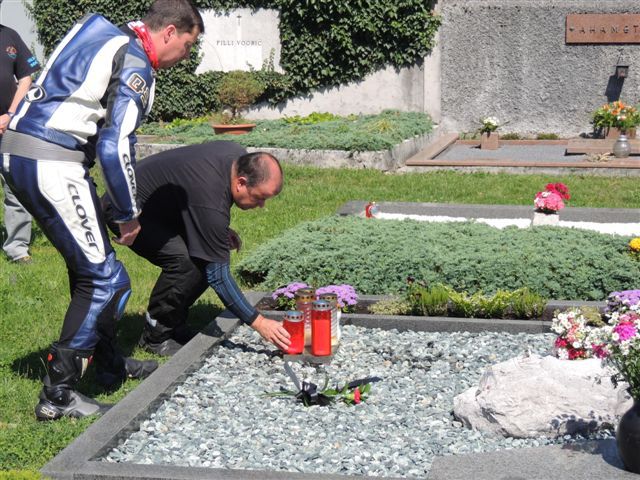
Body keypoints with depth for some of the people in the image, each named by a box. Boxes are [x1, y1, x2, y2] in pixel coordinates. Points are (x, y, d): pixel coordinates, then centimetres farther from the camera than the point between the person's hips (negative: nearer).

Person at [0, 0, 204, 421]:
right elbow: (116, 147, -15)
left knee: (88, 266, 21)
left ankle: (111, 365, 32)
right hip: (53, 164, -10)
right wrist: (130, 215, -5)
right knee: (106, 279, -5)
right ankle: (58, 393, -3)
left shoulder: (105, 35, 19)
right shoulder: (135, 65, -10)